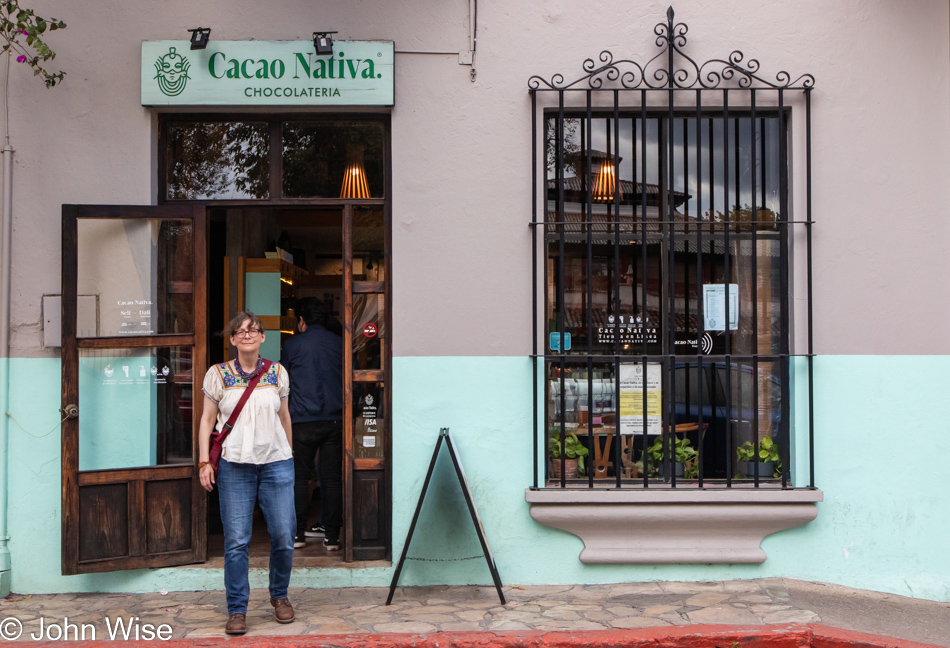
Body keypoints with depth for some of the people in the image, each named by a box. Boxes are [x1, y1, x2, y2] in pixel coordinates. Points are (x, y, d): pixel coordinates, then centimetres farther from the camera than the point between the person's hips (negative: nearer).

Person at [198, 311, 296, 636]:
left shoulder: (278, 373, 6)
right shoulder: (218, 374, 2)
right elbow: (207, 419, 5)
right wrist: (204, 462, -1)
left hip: (276, 463, 2)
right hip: (235, 465, -1)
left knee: (284, 536, 3)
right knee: (236, 541, -2)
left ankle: (279, 596, 26)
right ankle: (237, 610, 10)